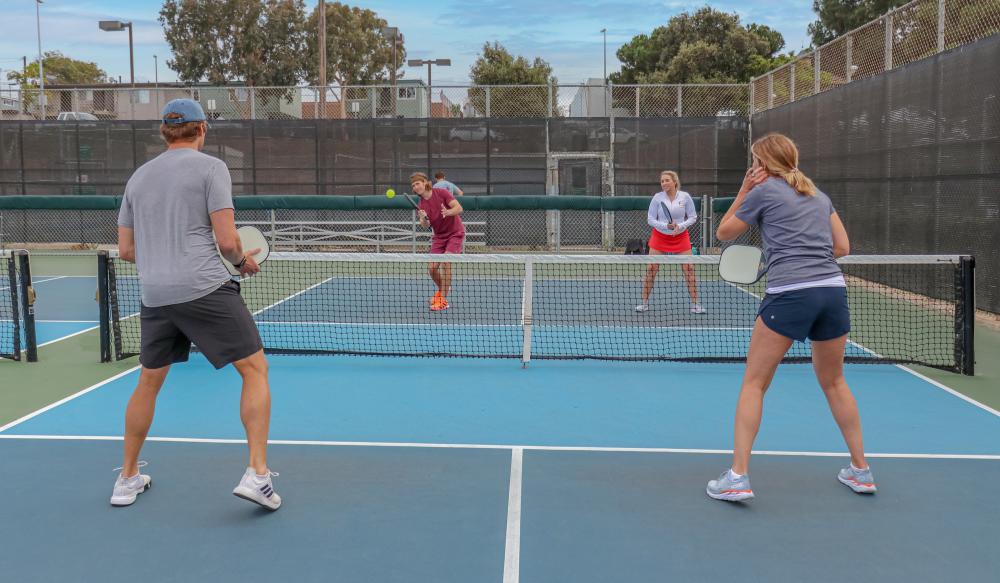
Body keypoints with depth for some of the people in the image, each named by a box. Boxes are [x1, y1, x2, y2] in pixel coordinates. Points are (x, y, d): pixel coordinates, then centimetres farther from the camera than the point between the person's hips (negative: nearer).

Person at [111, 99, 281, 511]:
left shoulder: (139, 176, 16)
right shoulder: (210, 167, -1)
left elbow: (126, 250, 17)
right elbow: (226, 241, -9)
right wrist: (242, 261, 11)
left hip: (154, 295, 6)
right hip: (206, 290, -6)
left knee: (149, 381, 20)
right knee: (255, 369, 2)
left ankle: (128, 478, 31)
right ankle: (256, 474, -7)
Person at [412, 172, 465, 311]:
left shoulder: (441, 193, -13)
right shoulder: (421, 204, -1)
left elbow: (459, 208, -19)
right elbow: (425, 225, -13)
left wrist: (448, 212, -39)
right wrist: (424, 218, -35)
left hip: (455, 233, -5)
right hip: (439, 236, 5)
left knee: (445, 262, -22)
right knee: (432, 268, -3)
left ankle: (443, 300, -14)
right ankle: (443, 289, 29)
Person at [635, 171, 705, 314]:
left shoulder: (685, 197, -7)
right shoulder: (657, 197, -9)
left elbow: (693, 217, -1)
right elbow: (650, 219, -6)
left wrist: (680, 226, -18)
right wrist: (666, 225, -21)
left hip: (680, 237, 0)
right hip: (659, 237, 0)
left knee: (689, 269, -4)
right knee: (651, 269, -5)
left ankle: (695, 304, 6)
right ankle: (644, 303, 7)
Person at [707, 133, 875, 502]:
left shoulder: (764, 191, 4)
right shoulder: (818, 195, 21)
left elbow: (724, 233, 16)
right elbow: (842, 247, 19)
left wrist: (744, 191, 16)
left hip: (789, 293, -6)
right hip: (833, 289, 6)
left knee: (753, 383, 2)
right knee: (833, 382, 21)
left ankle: (737, 477, -2)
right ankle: (861, 471, 28)